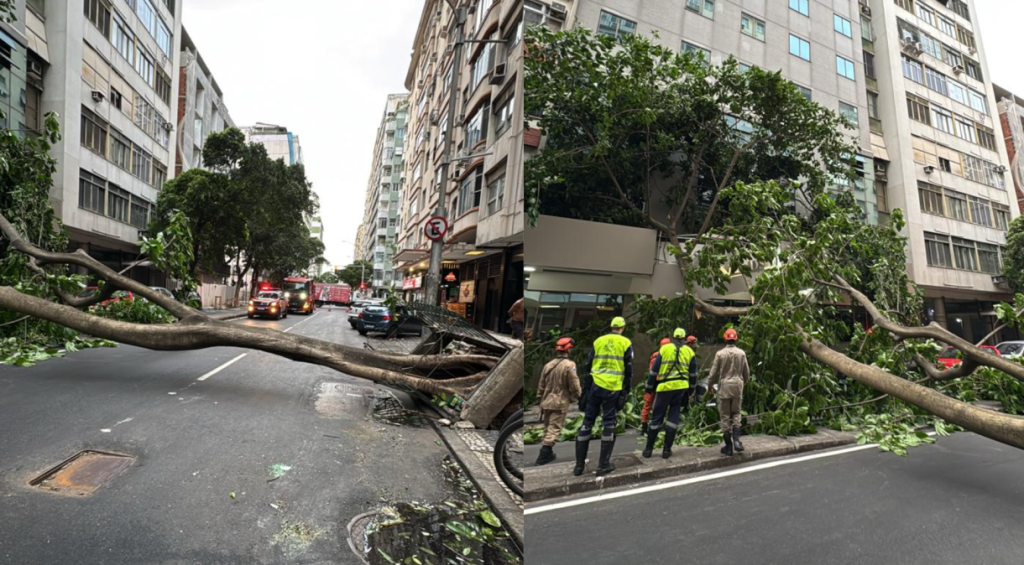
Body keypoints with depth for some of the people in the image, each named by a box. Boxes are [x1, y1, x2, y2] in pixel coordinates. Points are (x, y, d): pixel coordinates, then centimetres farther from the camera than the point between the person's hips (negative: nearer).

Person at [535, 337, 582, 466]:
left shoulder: (548, 364, 7)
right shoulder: (569, 365, -13)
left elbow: (541, 385, 12)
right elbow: (574, 386, -12)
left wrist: (541, 399, 21)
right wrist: (578, 396, 7)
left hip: (547, 402, 6)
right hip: (560, 403, -6)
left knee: (548, 427, 17)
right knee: (554, 428, 0)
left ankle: (547, 452, 26)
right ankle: (545, 453, -3)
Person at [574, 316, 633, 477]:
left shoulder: (598, 341, 9)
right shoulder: (626, 343, 3)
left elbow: (588, 366, 9)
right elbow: (628, 370, 0)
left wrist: (585, 390, 15)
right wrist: (626, 391, 7)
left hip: (595, 385, 2)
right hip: (613, 388, -2)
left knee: (587, 422, 8)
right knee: (609, 424, 7)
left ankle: (579, 464, 12)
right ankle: (603, 465, 9)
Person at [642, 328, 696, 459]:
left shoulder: (664, 348, 2)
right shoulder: (689, 351, 8)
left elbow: (654, 370, 1)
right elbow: (693, 373, 12)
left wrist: (649, 386, 8)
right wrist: (691, 389, 22)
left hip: (665, 386, -1)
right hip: (681, 387, 2)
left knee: (657, 417, 6)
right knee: (673, 417, 8)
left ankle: (648, 449, 10)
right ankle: (667, 449, 9)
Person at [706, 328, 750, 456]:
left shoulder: (720, 353, -7)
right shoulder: (741, 353, -1)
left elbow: (714, 372, -4)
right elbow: (746, 371, 9)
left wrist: (710, 386, 11)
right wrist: (745, 382, 30)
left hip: (725, 385, -2)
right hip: (738, 385, 2)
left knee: (725, 416, 5)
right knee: (736, 413, 16)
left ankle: (728, 446, 8)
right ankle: (736, 439, -2)